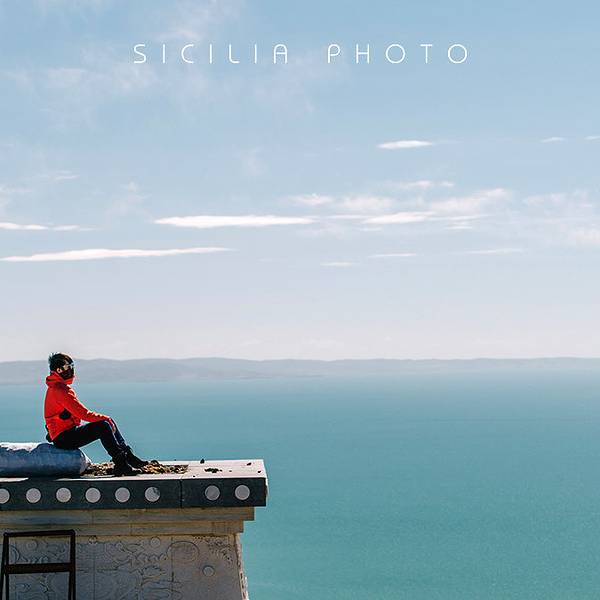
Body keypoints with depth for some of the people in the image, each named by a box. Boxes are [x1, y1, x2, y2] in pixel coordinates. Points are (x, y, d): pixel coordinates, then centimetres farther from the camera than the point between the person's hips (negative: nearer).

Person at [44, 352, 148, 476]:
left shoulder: (56, 387, 16)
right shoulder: (60, 390, -19)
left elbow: (77, 411, 19)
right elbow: (82, 413, -23)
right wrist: (104, 418, -11)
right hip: (64, 438, -11)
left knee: (110, 423, 9)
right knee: (103, 426, -23)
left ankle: (128, 456, 8)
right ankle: (121, 464, -24)